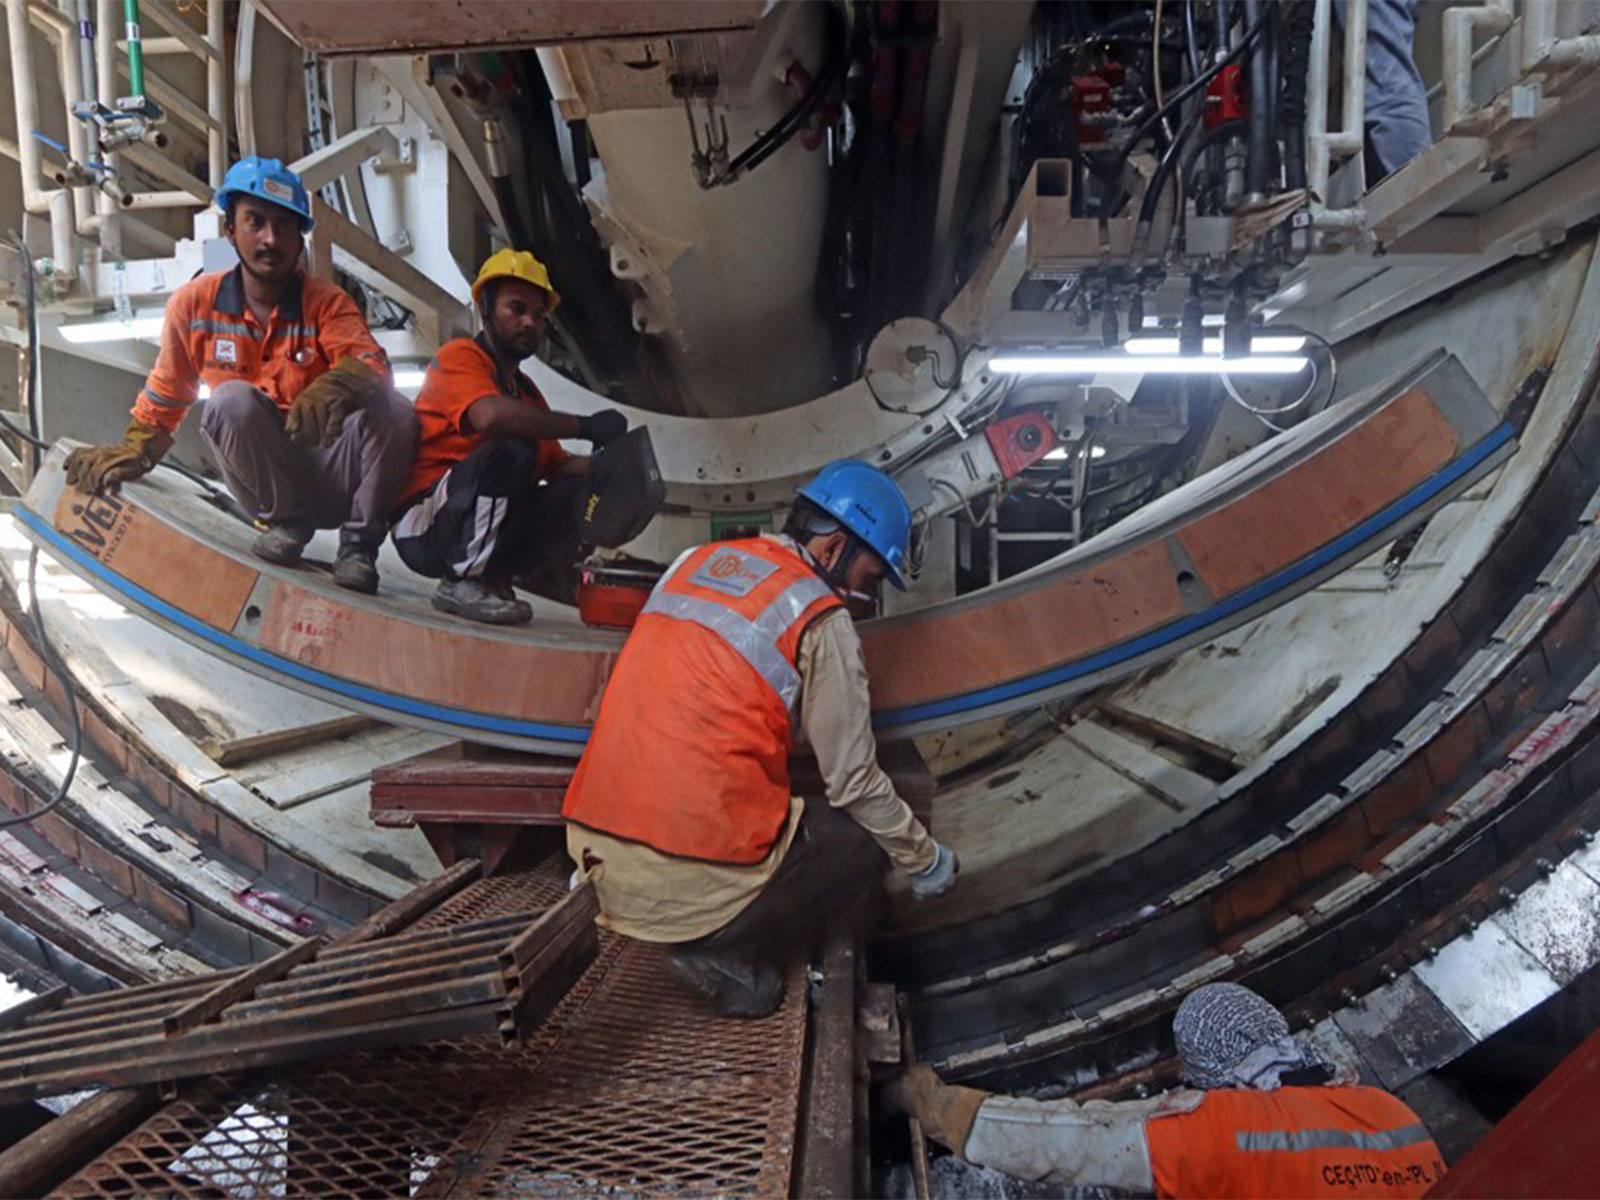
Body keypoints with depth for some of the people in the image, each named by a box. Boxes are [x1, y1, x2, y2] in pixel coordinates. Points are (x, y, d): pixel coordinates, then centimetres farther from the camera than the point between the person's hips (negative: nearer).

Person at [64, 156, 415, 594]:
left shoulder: (327, 303, -4)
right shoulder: (194, 303, 2)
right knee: (233, 400, -28)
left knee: (393, 410, -30)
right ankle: (286, 522, -9)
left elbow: (370, 362, -24)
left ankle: (358, 545, -11)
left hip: (333, 476, 0)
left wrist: (331, 391, -44)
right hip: (263, 479, 1)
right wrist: (130, 453, 5)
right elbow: (165, 397, 14)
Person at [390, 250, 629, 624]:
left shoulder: (526, 391, 19)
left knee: (582, 490, -10)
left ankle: (491, 577, -8)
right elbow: (491, 416, -27)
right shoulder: (460, 356, -5)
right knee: (512, 446, -30)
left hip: (488, 532, 7)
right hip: (424, 527, -7)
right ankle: (463, 582, -23)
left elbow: (556, 465, 10)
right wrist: (585, 427, -23)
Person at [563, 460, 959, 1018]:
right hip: (691, 880, -7)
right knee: (864, 837, 12)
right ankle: (722, 954, 1)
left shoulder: (694, 561, 14)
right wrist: (925, 860, 16)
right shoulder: (820, 617, -6)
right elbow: (854, 781, -1)